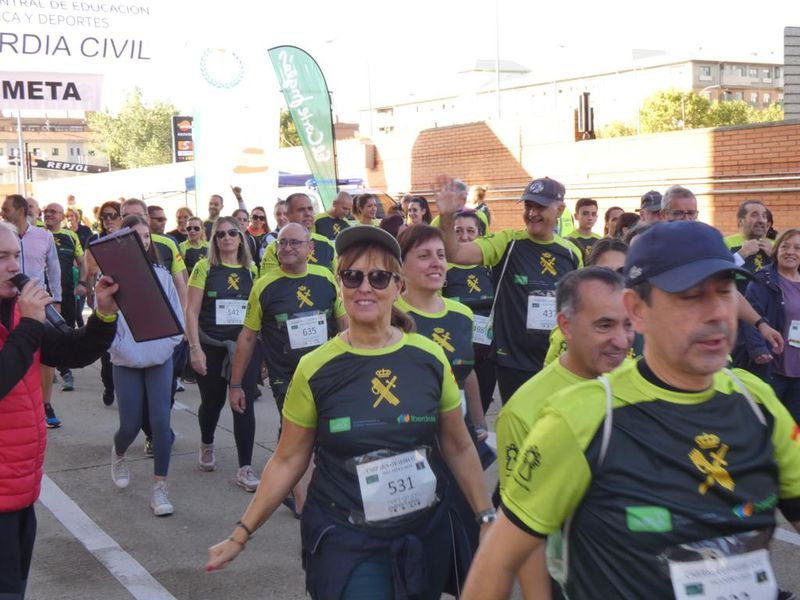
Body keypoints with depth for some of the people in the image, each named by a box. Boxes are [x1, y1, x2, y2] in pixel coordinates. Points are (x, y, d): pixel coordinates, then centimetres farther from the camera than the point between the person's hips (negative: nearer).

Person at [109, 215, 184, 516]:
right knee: (130, 425, 3)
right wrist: (123, 350, -13)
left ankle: (159, 488, 4)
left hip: (160, 360, 2)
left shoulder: (161, 274, 3)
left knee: (161, 422, -6)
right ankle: (118, 455, 39)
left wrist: (165, 347, -3)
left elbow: (177, 316, 7)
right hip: (126, 363, -1)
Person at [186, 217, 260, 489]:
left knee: (244, 404, -5)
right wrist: (195, 348, -11)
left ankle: (245, 468, 2)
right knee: (212, 401, 14)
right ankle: (206, 445, 44)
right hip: (211, 347, -1)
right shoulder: (204, 267, -3)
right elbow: (192, 311, -5)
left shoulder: (251, 270, 5)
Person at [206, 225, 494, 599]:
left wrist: (488, 518, 4)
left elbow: (459, 448, 5)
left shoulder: (429, 357, -5)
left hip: (426, 533, 3)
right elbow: (287, 460, -1)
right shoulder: (315, 369, -9)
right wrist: (242, 534, -2)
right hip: (344, 541, -2)